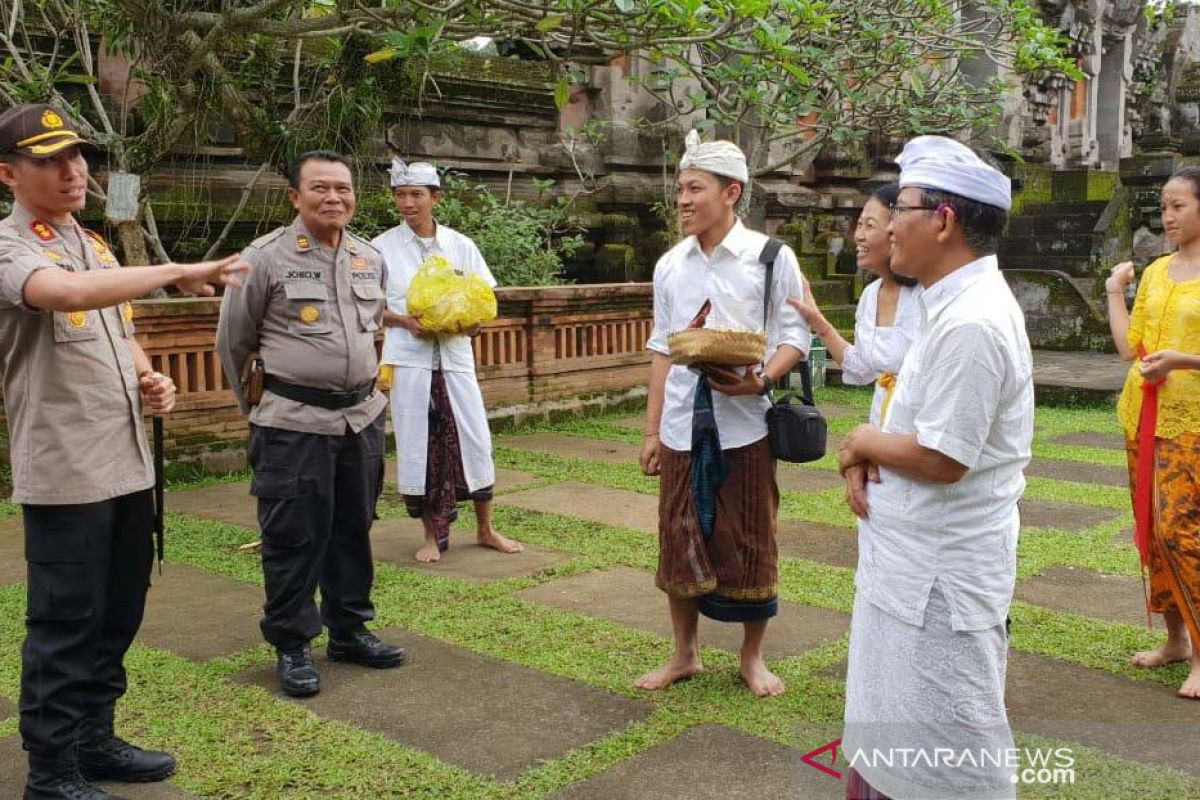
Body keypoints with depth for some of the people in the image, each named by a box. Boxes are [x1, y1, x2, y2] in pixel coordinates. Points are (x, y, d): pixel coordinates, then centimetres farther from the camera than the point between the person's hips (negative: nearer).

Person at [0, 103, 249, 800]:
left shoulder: (94, 245, 16)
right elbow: (71, 294, -33)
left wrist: (150, 379, 5)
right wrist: (179, 272, -32)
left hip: (129, 462, 8)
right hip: (65, 472, -8)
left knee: (118, 613, 16)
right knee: (65, 625, 2)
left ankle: (94, 739, 31)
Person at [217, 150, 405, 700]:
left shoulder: (371, 259, 8)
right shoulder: (266, 257, -8)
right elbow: (233, 341, 2)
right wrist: (256, 405, 11)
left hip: (362, 416, 6)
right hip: (293, 423, -5)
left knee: (353, 527, 14)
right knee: (294, 535, 1)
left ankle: (349, 630, 29)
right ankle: (291, 646, 15)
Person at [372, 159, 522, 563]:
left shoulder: (461, 245, 5)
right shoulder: (383, 247, 1)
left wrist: (474, 321, -14)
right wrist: (405, 321, -15)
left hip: (455, 355, 1)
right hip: (408, 358, -1)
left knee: (474, 438, 3)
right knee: (417, 443, 2)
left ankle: (485, 529, 20)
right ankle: (433, 535, 16)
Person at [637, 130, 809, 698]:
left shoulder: (771, 258, -4)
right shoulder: (670, 265, 8)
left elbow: (794, 337, -4)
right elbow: (662, 349, 10)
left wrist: (762, 380, -24)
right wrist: (651, 429, 8)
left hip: (744, 424, -3)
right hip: (682, 424, 4)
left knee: (751, 542, 7)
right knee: (679, 538, 10)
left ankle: (752, 657, 25)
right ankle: (684, 654, 27)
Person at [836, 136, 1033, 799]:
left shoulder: (970, 324, -25)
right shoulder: (957, 304, 9)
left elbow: (940, 459, -25)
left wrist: (862, 442, -8)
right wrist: (863, 456, -4)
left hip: (940, 571, -10)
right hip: (920, 559, 10)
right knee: (901, 733, 23)